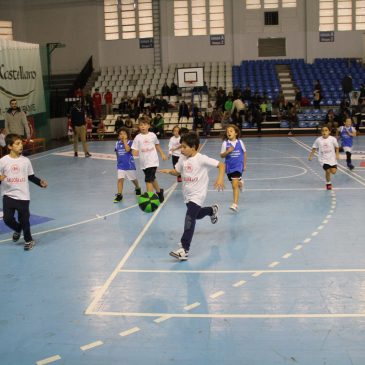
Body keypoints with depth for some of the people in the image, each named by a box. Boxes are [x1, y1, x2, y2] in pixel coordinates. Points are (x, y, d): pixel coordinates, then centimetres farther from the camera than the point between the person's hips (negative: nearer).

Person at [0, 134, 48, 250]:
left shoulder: (25, 160, -1)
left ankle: (28, 240, 25)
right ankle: (18, 229, 34)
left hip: (23, 196, 0)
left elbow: (31, 177, 9)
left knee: (24, 220, 3)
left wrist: (40, 182, -5)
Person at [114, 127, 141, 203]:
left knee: (133, 179, 16)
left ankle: (137, 188, 44)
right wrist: (119, 159, 13)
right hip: (121, 165, 2)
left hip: (130, 165, -2)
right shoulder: (117, 143, 1)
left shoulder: (130, 142, -11)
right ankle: (119, 195, -8)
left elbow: (127, 149, -30)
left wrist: (125, 140, -24)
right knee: (120, 179, -12)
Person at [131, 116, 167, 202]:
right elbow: (135, 151, -4)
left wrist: (162, 154, 23)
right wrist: (135, 153, -27)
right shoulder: (138, 137, -3)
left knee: (148, 180, -13)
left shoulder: (152, 135, -1)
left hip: (153, 161, -2)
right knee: (152, 179, 19)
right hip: (144, 162, 2)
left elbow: (157, 145, 17)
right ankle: (159, 191, 43)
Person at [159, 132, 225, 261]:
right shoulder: (182, 159, 1)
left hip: (197, 194, -8)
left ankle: (184, 249, -19)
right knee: (196, 215, 28)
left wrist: (220, 178, -30)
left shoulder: (202, 159, -17)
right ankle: (212, 210, 60)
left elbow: (221, 165, -15)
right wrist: (169, 171, -8)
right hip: (187, 194, 8)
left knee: (190, 219, -19)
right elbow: (177, 172, 14)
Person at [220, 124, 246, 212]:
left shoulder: (240, 142, -3)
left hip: (238, 166, -2)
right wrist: (227, 151, -20)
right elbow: (222, 155, -1)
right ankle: (240, 182, 56)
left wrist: (244, 165, 11)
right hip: (229, 167, 2)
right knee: (234, 184, 18)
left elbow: (244, 153, 10)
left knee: (235, 185, -15)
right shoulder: (225, 143, -4)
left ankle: (235, 204, -17)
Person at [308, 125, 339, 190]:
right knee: (327, 171, -14)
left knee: (333, 171, -8)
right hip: (323, 159, -1)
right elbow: (314, 148, 4)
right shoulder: (318, 140, -7)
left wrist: (337, 154, -6)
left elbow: (336, 147, 5)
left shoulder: (333, 139, -8)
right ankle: (328, 183, 14)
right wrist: (311, 156, 0)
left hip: (332, 158, 1)